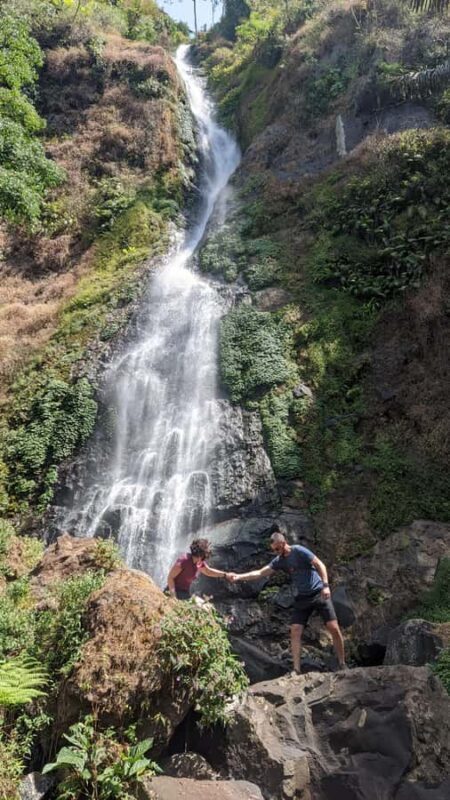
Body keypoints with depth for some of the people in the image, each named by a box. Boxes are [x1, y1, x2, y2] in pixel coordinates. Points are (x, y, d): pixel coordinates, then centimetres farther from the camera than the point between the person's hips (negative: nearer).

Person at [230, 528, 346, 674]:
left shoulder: (298, 550, -12)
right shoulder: (279, 561, 3)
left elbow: (320, 565, -13)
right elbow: (260, 573, 0)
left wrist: (325, 585, -24)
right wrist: (239, 577, -10)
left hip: (318, 593, -5)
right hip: (301, 598, 5)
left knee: (334, 628, -8)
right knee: (295, 631, -6)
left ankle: (342, 665, 7)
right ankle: (296, 670, -2)